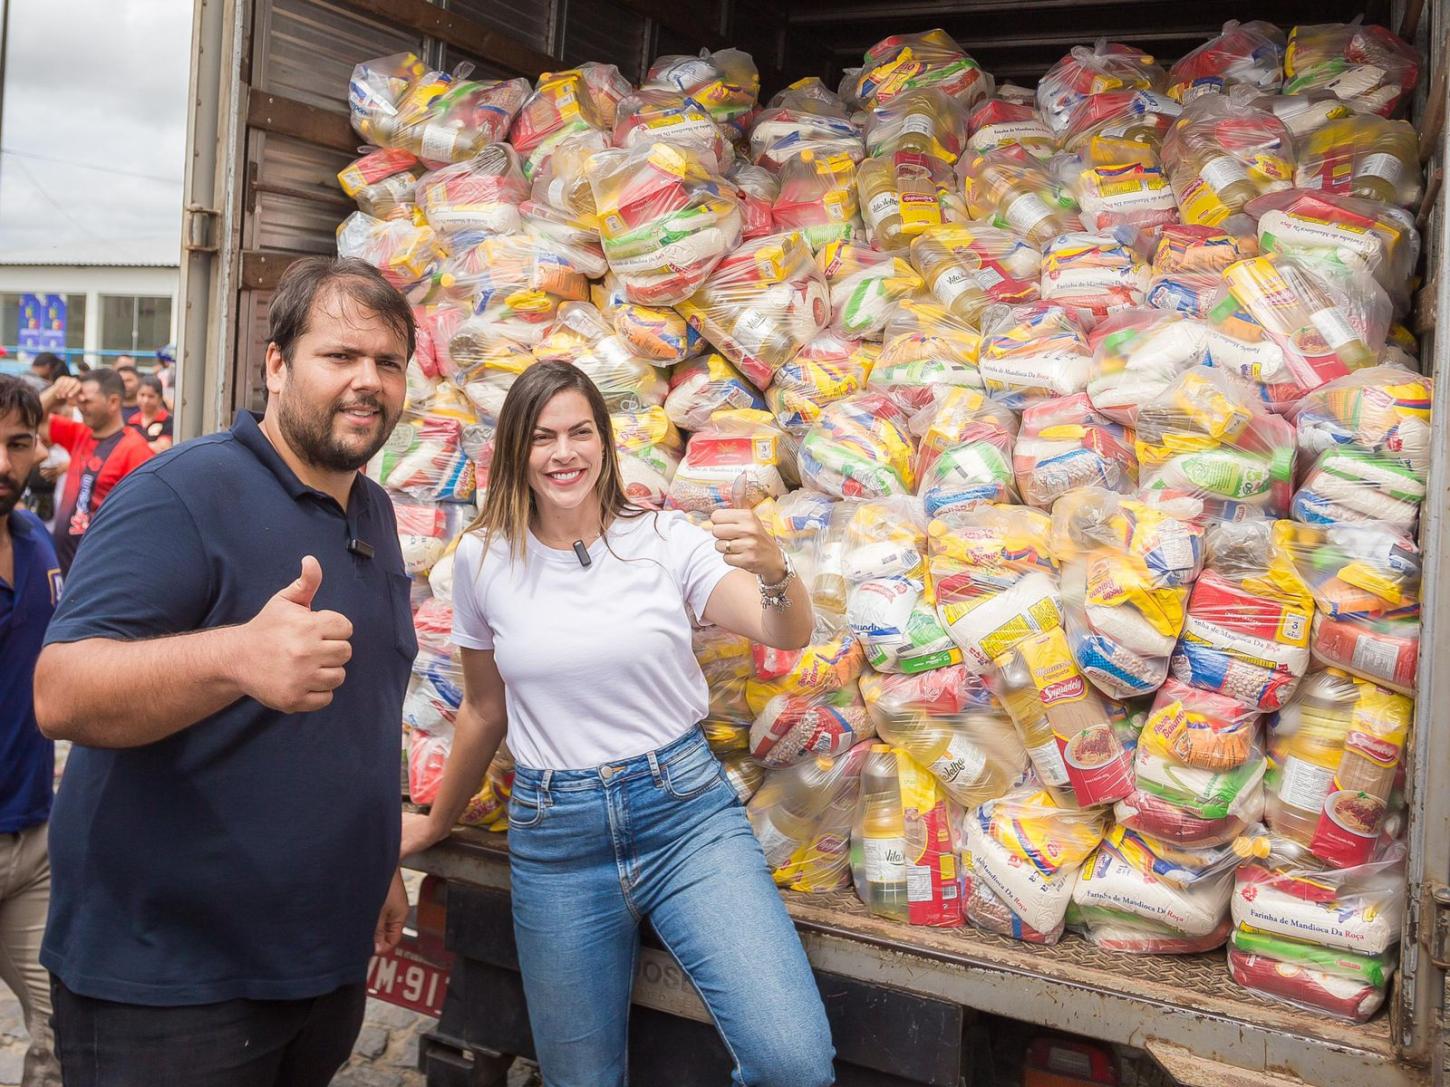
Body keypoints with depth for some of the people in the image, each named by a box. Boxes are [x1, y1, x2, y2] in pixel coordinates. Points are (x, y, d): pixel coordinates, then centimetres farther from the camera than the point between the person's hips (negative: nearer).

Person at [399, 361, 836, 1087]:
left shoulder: (664, 538, -3)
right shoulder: (484, 559, 1)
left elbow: (786, 635, -13)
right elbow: (484, 709, 13)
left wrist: (772, 570, -34)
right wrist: (437, 823, 22)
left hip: (687, 811, -1)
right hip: (554, 834, 2)